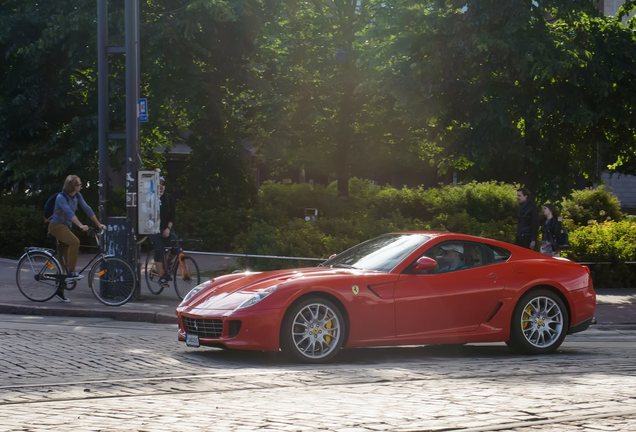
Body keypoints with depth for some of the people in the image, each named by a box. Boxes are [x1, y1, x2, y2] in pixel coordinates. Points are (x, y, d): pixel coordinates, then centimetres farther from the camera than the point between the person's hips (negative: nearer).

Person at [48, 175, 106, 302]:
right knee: (74, 241, -32)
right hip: (57, 226, -8)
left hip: (66, 227, 8)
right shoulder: (61, 197, -18)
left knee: (65, 258, 5)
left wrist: (98, 224, 2)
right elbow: (69, 213, -30)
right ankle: (71, 273, -30)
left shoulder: (77, 196, 5)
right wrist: (81, 226, -41)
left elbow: (87, 209, 6)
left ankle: (60, 291, 10)